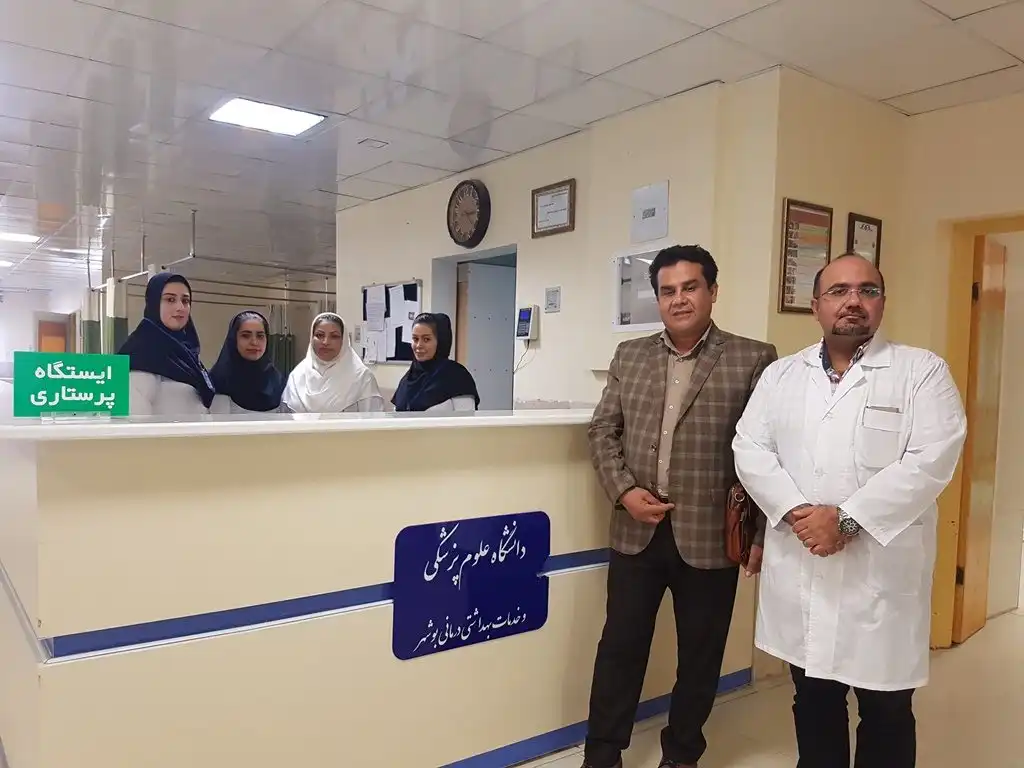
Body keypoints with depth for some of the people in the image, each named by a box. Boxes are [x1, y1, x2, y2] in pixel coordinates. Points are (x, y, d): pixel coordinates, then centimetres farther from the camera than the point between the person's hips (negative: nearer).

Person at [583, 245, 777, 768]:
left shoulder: (753, 359, -3)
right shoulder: (629, 356, 7)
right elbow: (603, 430, 7)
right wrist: (624, 491, -7)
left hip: (710, 537, -2)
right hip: (637, 532, 2)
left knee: (700, 654, 14)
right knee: (620, 646, 11)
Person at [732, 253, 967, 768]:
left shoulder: (922, 371, -1)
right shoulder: (781, 375, 9)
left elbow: (932, 459, -12)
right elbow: (750, 448, 2)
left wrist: (846, 518, -18)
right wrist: (796, 512, -14)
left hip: (883, 571, -3)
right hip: (799, 568, 3)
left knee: (886, 711, 10)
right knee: (813, 700, 17)